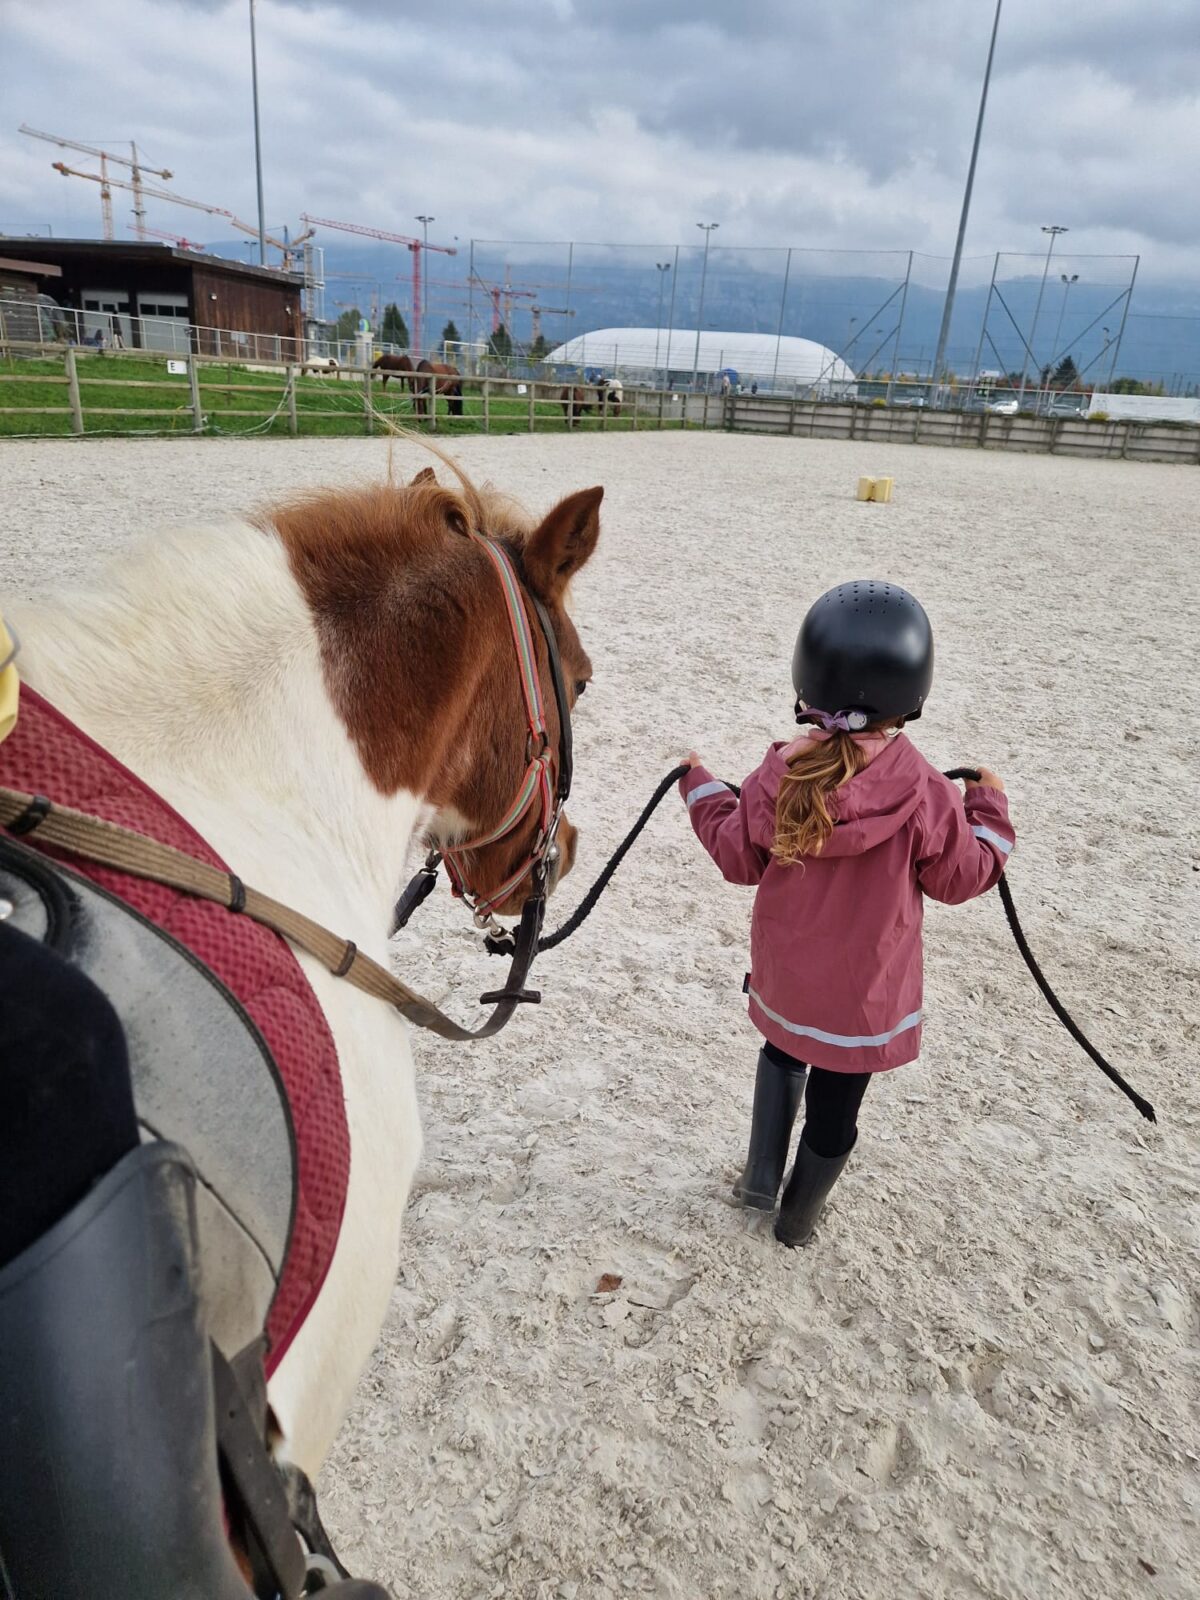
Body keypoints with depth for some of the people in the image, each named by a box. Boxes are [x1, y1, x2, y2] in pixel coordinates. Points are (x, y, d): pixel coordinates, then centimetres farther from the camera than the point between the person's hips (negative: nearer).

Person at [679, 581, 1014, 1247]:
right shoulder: (924, 796, -24)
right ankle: (797, 1218, 39)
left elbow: (739, 859, -4)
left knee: (783, 1053, 33)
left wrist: (701, 787, 10)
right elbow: (963, 876, -8)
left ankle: (761, 1174, 38)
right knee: (834, 1108, 19)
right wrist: (988, 808, 8)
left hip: (783, 975, 3)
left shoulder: (775, 778, -18)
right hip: (864, 993, -2)